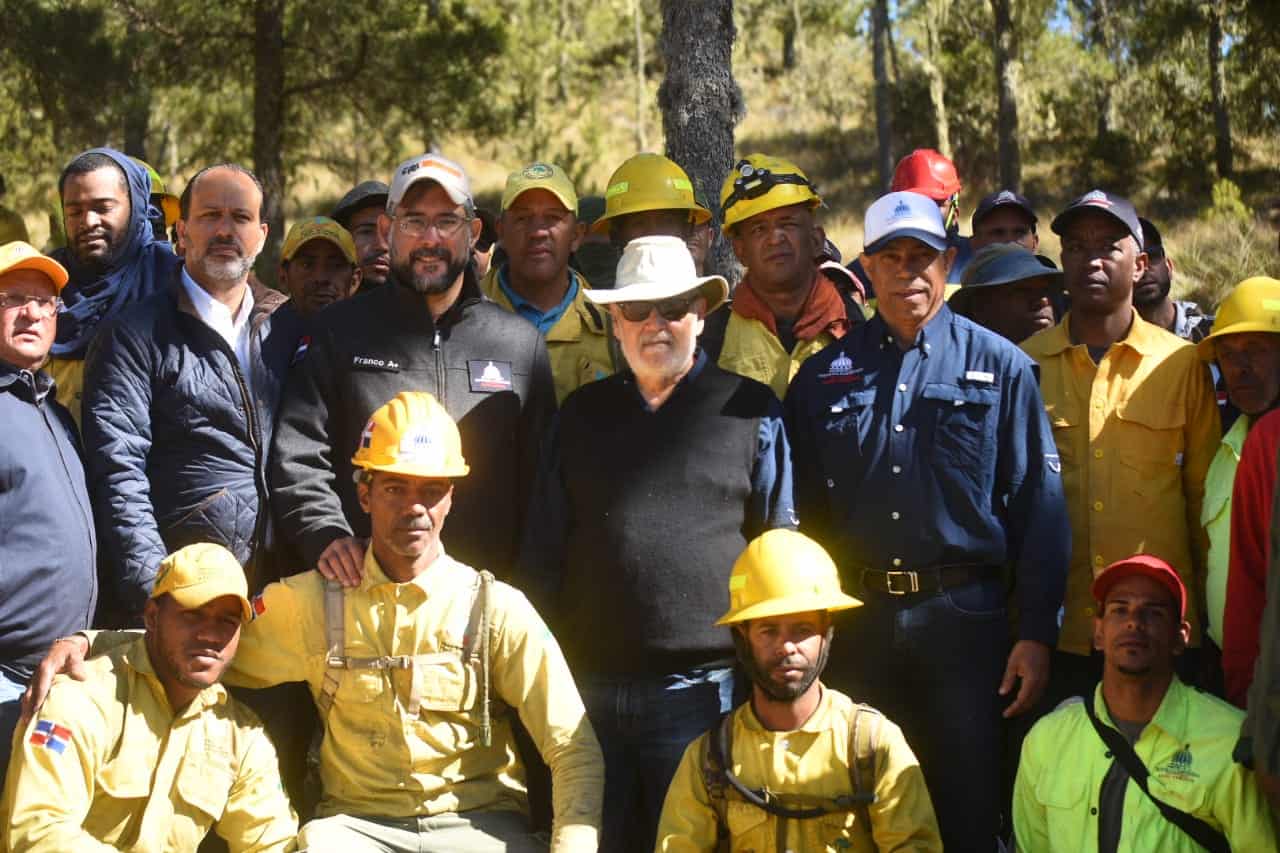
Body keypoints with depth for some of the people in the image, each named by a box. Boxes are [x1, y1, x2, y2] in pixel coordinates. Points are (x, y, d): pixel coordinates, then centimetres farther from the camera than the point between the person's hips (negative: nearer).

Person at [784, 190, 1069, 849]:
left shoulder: (1000, 366, 3)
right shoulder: (824, 376, 8)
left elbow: (1038, 505, -1)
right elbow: (802, 513, 9)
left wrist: (1037, 633, -6)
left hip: (964, 619, -2)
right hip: (856, 618, 2)